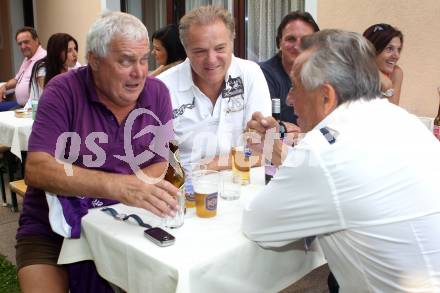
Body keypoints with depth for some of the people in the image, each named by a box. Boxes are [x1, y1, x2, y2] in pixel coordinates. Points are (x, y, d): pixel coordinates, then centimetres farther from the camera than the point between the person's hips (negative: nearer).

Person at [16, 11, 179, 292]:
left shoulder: (157, 93, -4)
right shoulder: (63, 91, -14)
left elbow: (159, 165, -2)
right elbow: (37, 169, -24)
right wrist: (118, 186, -37)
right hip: (52, 229, -2)